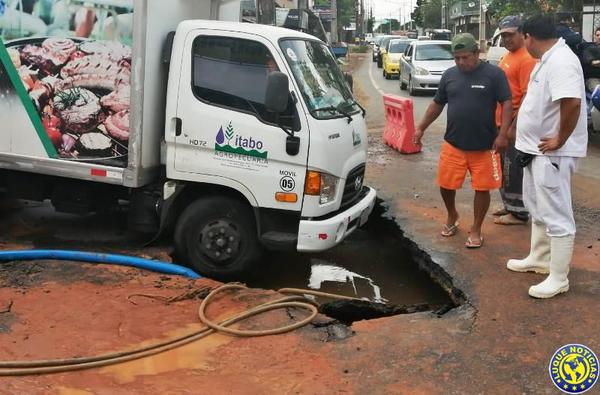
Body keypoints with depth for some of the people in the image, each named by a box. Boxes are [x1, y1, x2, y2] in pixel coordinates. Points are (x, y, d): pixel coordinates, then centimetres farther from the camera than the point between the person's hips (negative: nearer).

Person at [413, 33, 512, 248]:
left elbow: (506, 104, -7)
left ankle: (476, 230, 21)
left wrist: (503, 134, -17)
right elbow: (437, 104, 16)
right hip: (453, 143, 3)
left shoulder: (494, 74, -6)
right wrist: (421, 128, 15)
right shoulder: (449, 75, 6)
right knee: (445, 184, 7)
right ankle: (452, 216, 36)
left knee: (482, 188, 4)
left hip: (484, 146, -3)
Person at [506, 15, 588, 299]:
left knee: (556, 215, -2)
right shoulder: (548, 59, 11)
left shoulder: (560, 62, -22)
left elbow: (572, 103, -34)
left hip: (553, 153, -11)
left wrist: (560, 140, -25)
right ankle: (538, 259, 37)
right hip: (537, 148, 11)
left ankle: (558, 278, 6)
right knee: (538, 209, 22)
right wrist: (520, 130, 15)